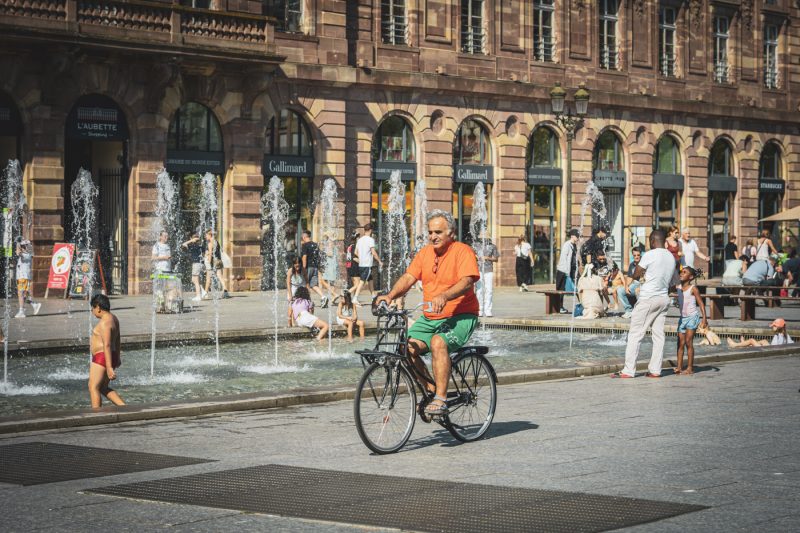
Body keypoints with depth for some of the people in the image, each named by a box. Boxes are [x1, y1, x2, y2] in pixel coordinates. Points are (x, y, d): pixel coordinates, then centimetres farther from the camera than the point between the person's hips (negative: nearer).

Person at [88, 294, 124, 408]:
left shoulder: (105, 322, -19)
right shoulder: (113, 318, 12)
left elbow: (107, 345, -24)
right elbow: (117, 340, 23)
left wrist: (109, 367, -28)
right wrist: (117, 357, 33)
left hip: (102, 358, -10)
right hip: (108, 358, 10)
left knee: (93, 387, -5)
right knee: (103, 388, 15)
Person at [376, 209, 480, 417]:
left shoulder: (463, 251, -8)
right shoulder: (425, 253, 11)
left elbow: (467, 281, -23)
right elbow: (408, 277, 2)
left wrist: (444, 296, -41)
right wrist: (391, 295, -17)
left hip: (460, 316, -6)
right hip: (430, 318, 6)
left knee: (438, 342, -33)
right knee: (407, 347, -16)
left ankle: (440, 399, -30)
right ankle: (431, 390, 2)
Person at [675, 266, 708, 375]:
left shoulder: (693, 289, -9)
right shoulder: (679, 288, 7)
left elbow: (701, 303, -10)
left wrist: (704, 319, -17)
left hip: (692, 317, -6)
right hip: (682, 318, 6)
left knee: (688, 342, -7)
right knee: (680, 343, 1)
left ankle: (690, 368, -2)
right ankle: (679, 367, 2)